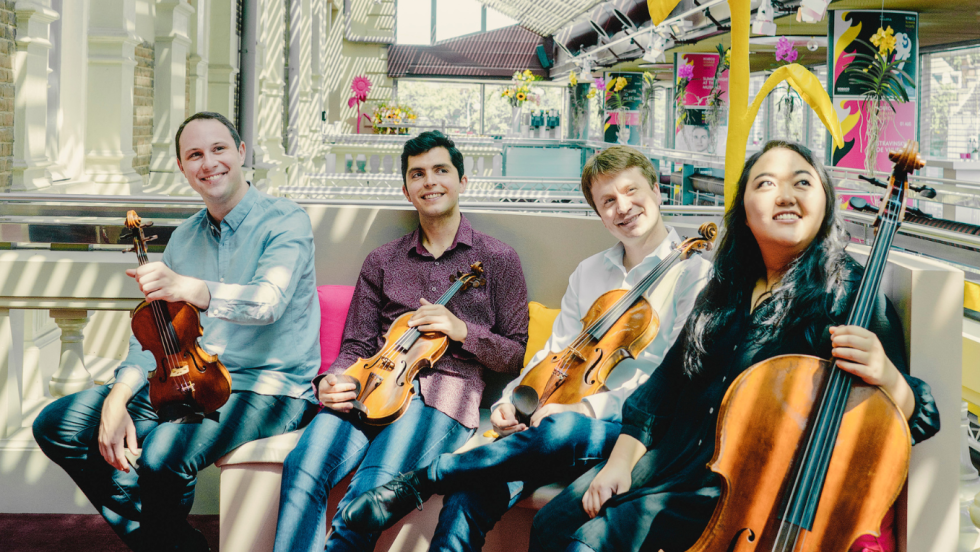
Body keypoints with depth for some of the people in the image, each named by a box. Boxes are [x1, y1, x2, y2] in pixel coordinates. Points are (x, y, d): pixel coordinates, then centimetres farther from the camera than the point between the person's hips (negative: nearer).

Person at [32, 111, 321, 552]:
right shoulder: (184, 237, 14)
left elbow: (268, 301, -27)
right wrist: (118, 398, -8)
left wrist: (187, 288, -45)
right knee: (55, 425, -1)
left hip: (269, 388, -7)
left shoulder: (286, 221, -8)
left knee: (163, 456, -34)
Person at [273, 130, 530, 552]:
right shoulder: (382, 262, 22)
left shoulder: (497, 259, 13)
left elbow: (517, 355, 11)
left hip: (443, 394, -3)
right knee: (302, 468, -28)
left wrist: (462, 330, -6)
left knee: (371, 491, -31)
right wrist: (330, 382, -3)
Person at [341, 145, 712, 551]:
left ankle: (418, 482, -27)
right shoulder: (588, 273, 20)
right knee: (473, 495, -26)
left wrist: (588, 405, -19)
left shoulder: (693, 273, -1)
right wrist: (511, 400, 0)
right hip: (574, 415, 5)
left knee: (564, 430, -39)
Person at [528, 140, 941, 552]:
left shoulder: (850, 296, -6)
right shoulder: (725, 293, 13)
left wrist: (889, 379, -32)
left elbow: (912, 420, -9)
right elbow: (669, 378, 17)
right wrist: (622, 458, 5)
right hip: (672, 456, 6)